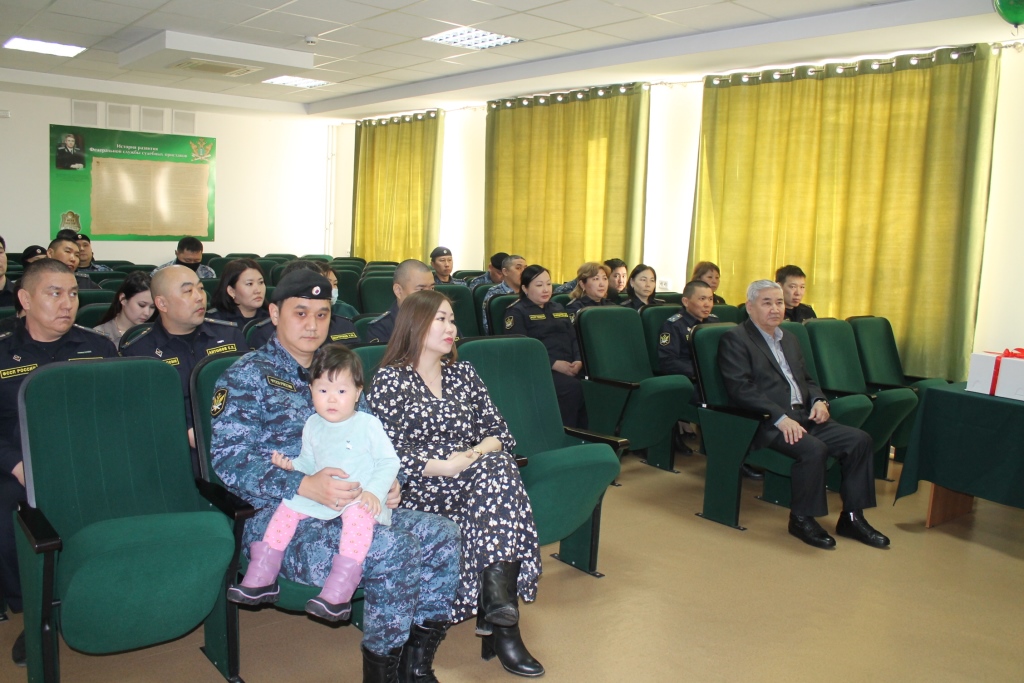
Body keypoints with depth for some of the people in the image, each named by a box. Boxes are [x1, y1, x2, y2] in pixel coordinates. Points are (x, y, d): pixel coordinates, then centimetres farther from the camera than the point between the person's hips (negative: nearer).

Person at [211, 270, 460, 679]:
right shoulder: (249, 375, -2)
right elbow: (228, 460, -13)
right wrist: (305, 486, -26)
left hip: (347, 508, 7)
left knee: (443, 536, -10)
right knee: (395, 547, -29)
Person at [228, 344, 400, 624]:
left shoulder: (367, 424, -6)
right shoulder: (312, 425, 11)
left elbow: (389, 461, -7)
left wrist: (374, 491, -21)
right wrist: (291, 465, -2)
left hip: (359, 498, -6)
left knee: (358, 515, -35)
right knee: (287, 508, -9)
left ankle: (339, 591, -38)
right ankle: (261, 579, 1)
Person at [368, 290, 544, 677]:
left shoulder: (464, 374, 18)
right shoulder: (390, 380, 2)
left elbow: (501, 432, 11)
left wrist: (478, 454, -11)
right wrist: (447, 466, -18)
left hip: (475, 478, 5)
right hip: (420, 488, -4)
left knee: (498, 467, -30)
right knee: (497, 472, -31)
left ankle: (497, 614, -31)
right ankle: (500, 617, -28)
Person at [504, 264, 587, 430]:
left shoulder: (558, 309, 27)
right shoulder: (516, 312, 5)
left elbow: (574, 338, 19)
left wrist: (578, 361, -3)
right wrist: (554, 364, -18)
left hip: (569, 366, 6)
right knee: (573, 387, -34)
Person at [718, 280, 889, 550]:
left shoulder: (789, 339, 24)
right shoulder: (735, 339, -4)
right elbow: (741, 389, -15)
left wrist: (818, 400, 3)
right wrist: (780, 417, -24)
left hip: (803, 416, 8)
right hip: (768, 423, -8)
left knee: (859, 439, -9)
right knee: (813, 449, -31)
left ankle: (852, 517, 2)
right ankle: (802, 519, -10)